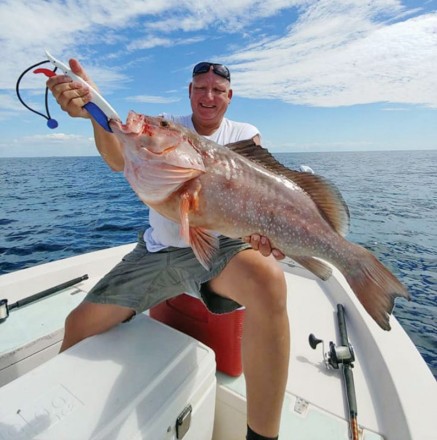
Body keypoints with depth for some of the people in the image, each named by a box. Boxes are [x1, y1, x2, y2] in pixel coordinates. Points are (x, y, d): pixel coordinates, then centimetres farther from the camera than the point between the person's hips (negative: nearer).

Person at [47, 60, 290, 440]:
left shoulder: (245, 135, 6)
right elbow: (121, 160, -12)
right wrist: (96, 112, -32)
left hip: (217, 244, -2)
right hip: (157, 250, 3)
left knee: (268, 281, -35)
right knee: (79, 324, 4)